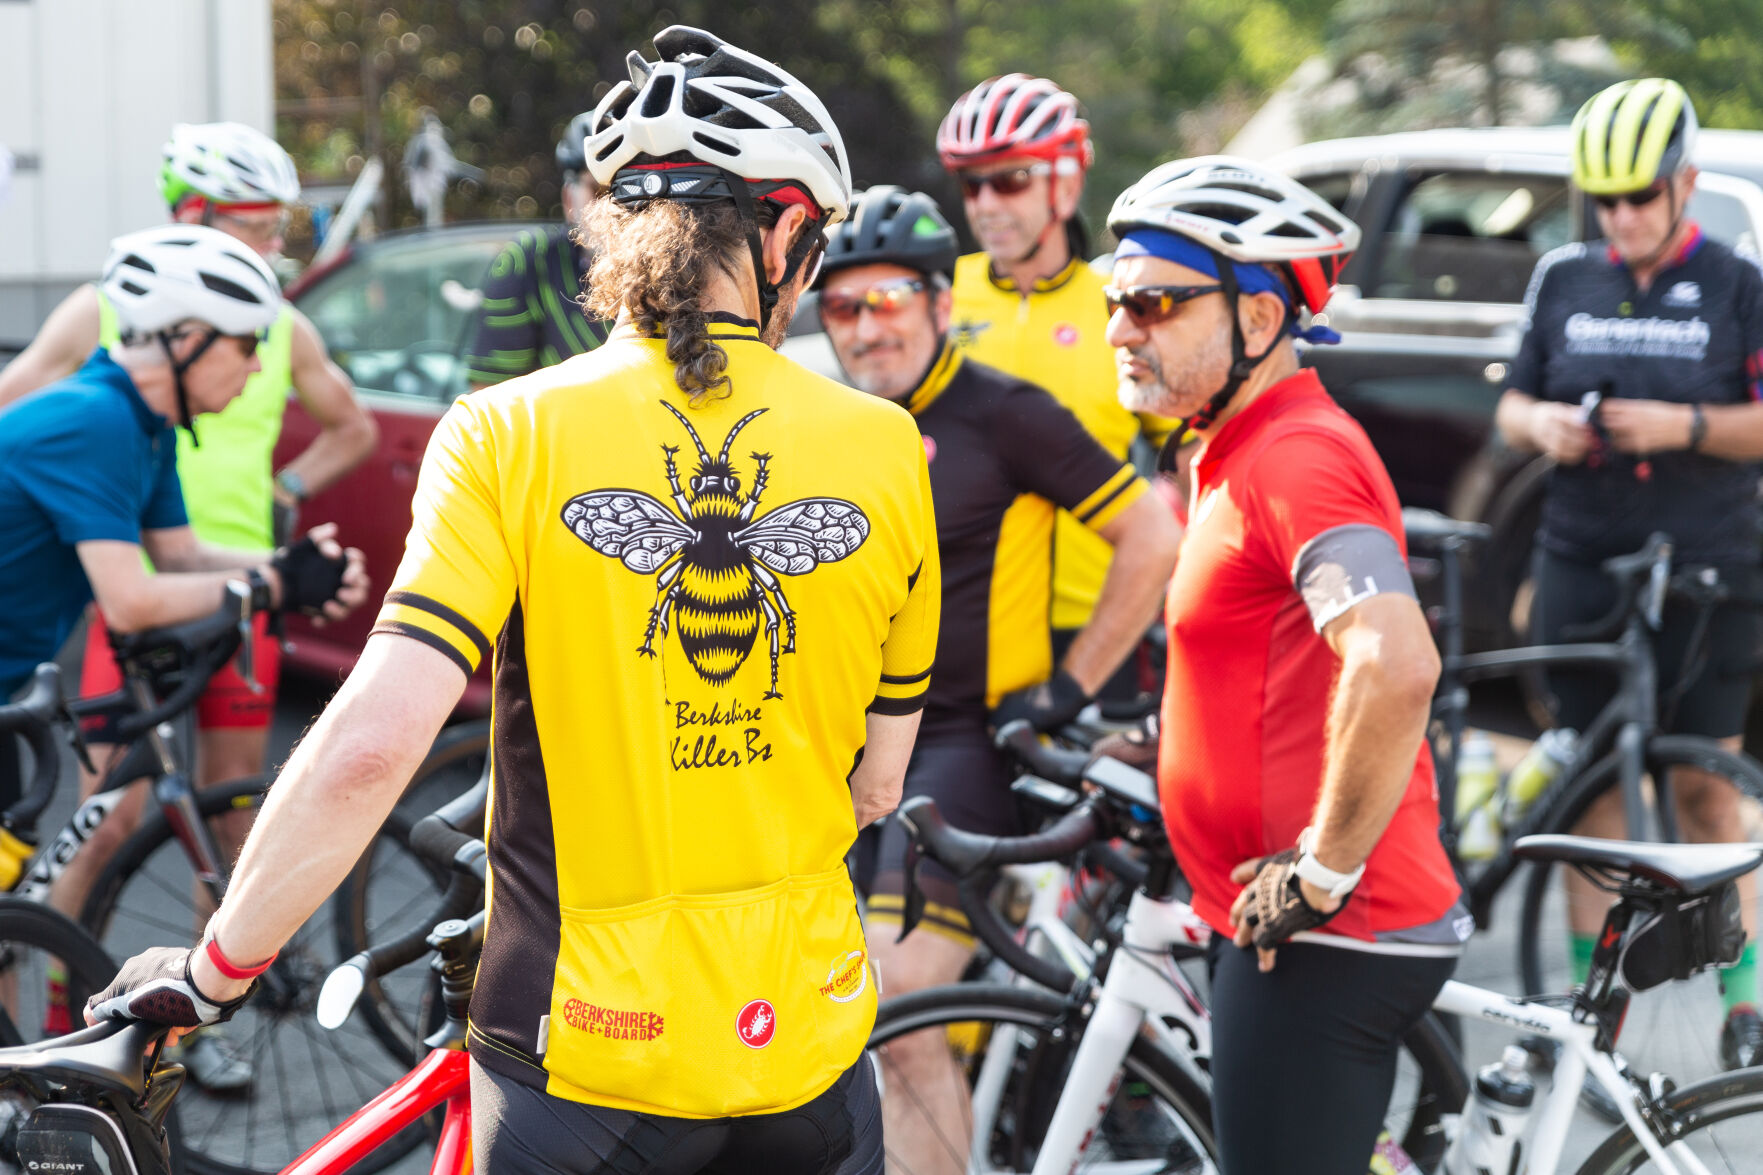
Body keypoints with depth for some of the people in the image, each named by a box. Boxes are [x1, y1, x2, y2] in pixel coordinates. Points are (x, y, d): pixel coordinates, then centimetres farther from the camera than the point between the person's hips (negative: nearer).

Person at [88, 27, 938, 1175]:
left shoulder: (509, 436, -10)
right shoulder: (885, 450, -3)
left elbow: (371, 743, -19)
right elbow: (876, 787, 5)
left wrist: (214, 969, -7)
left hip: (592, 1054, -2)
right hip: (809, 1041, 2)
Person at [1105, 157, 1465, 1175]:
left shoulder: (1300, 456, -17)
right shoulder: (1245, 453, 17)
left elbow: (1398, 666, -32)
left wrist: (1322, 870, -24)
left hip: (1322, 940, -11)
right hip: (1281, 929, 11)